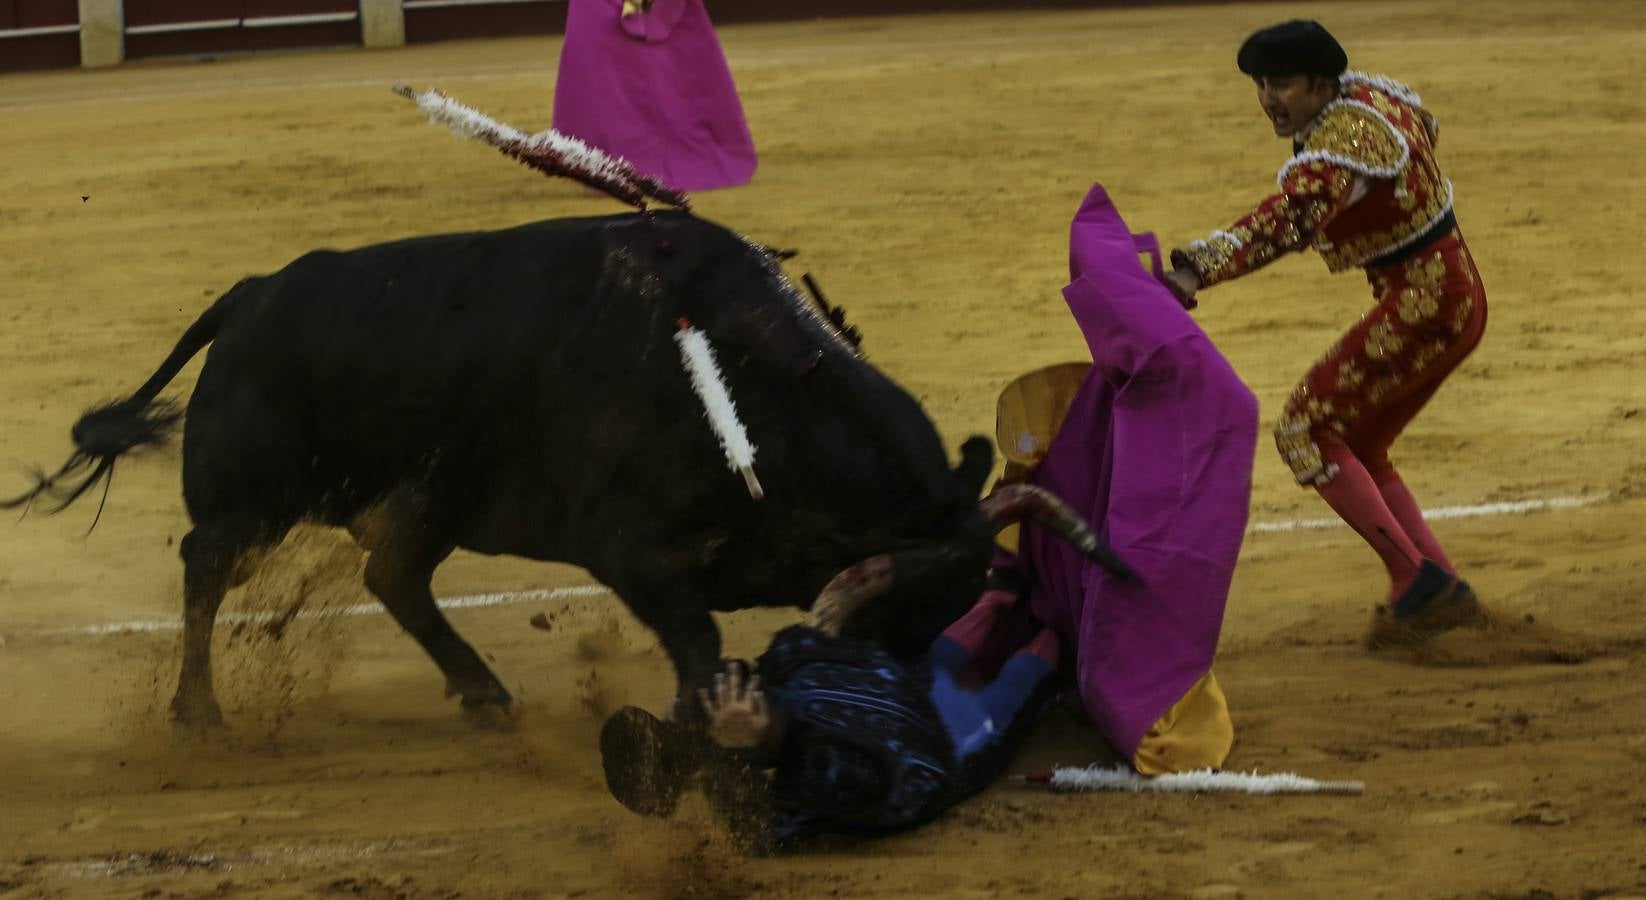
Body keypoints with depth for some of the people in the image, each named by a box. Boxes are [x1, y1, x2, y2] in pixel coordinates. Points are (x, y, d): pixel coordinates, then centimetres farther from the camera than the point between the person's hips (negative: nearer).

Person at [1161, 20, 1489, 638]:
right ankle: (1440, 593, 14)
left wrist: (1194, 273, -54)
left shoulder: (1338, 145, -25)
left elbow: (1281, 223, -41)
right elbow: (1422, 124, 27)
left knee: (1305, 431, -8)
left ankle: (1415, 578, -11)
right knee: (1356, 448, 16)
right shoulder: (1365, 91, 4)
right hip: (1459, 295, 10)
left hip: (1423, 307, -10)